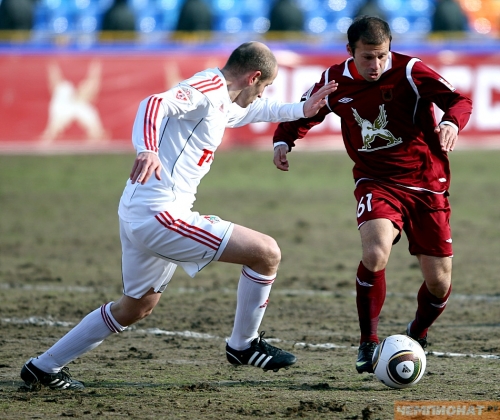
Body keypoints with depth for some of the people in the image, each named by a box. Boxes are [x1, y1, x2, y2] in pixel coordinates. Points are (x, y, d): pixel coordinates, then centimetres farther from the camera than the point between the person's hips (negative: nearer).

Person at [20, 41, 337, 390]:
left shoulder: (223, 103, 20)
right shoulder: (209, 87, -11)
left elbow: (251, 110, 44)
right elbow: (157, 104, -30)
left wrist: (302, 110, 43)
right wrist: (149, 150, -47)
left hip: (139, 214, 11)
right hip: (161, 213, -11)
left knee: (137, 308, 26)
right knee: (267, 252, -10)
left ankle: (44, 368, 32)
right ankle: (243, 345, 8)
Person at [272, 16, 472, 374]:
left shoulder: (409, 71, -13)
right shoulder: (335, 82, -4)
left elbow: (459, 100, -20)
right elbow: (303, 114, 13)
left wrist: (451, 123, -42)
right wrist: (284, 141, -7)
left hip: (426, 183, 0)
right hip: (376, 182, 0)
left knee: (439, 281, 3)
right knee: (375, 253, -30)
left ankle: (417, 336, 36)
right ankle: (368, 344, -13)